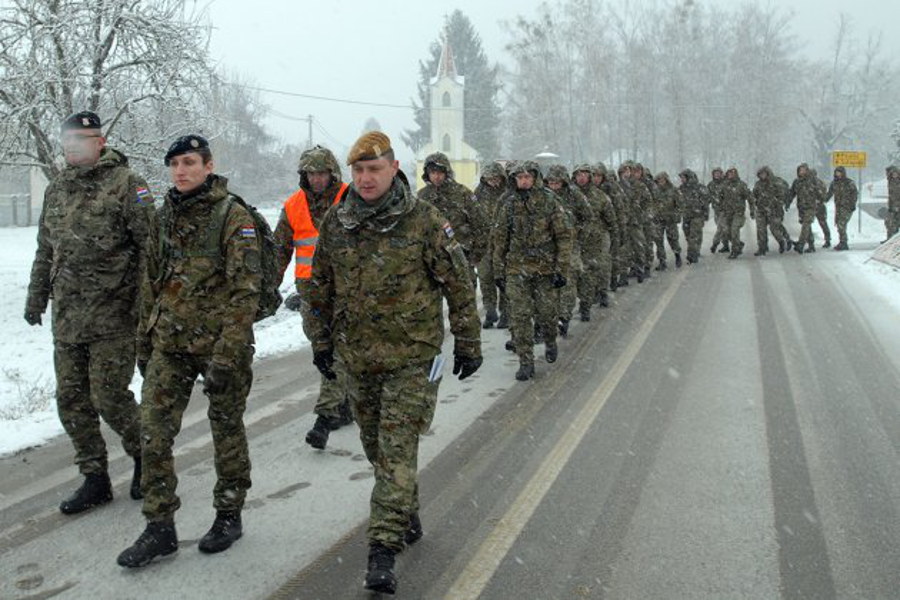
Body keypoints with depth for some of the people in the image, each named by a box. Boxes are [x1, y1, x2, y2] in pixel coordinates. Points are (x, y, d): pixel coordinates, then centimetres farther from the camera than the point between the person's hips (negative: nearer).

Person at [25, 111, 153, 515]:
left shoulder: (125, 183, -6)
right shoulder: (57, 189, 14)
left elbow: (149, 245, -10)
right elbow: (45, 251, 23)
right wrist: (36, 299, 21)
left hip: (114, 315, -7)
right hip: (67, 317, 7)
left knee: (109, 396, -5)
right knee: (71, 399, 8)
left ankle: (143, 455, 22)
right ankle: (95, 480, 20)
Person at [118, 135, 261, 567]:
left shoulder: (232, 215, -10)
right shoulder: (165, 215, 9)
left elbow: (246, 288, -16)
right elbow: (151, 283, 17)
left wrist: (227, 353, -22)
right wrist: (144, 341, 16)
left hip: (220, 342, -5)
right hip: (169, 344, 5)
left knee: (227, 430, 9)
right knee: (153, 431, -1)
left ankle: (229, 516, 26)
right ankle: (159, 527, 9)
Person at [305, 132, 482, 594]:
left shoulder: (424, 222, -11)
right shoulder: (335, 223, 2)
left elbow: (460, 284, -5)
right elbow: (320, 287, 13)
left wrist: (468, 343, -2)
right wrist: (320, 340, 13)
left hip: (412, 356, -5)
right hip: (356, 356, 5)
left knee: (398, 450, -8)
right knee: (376, 447, 16)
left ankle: (384, 547, -5)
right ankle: (407, 517, 36)